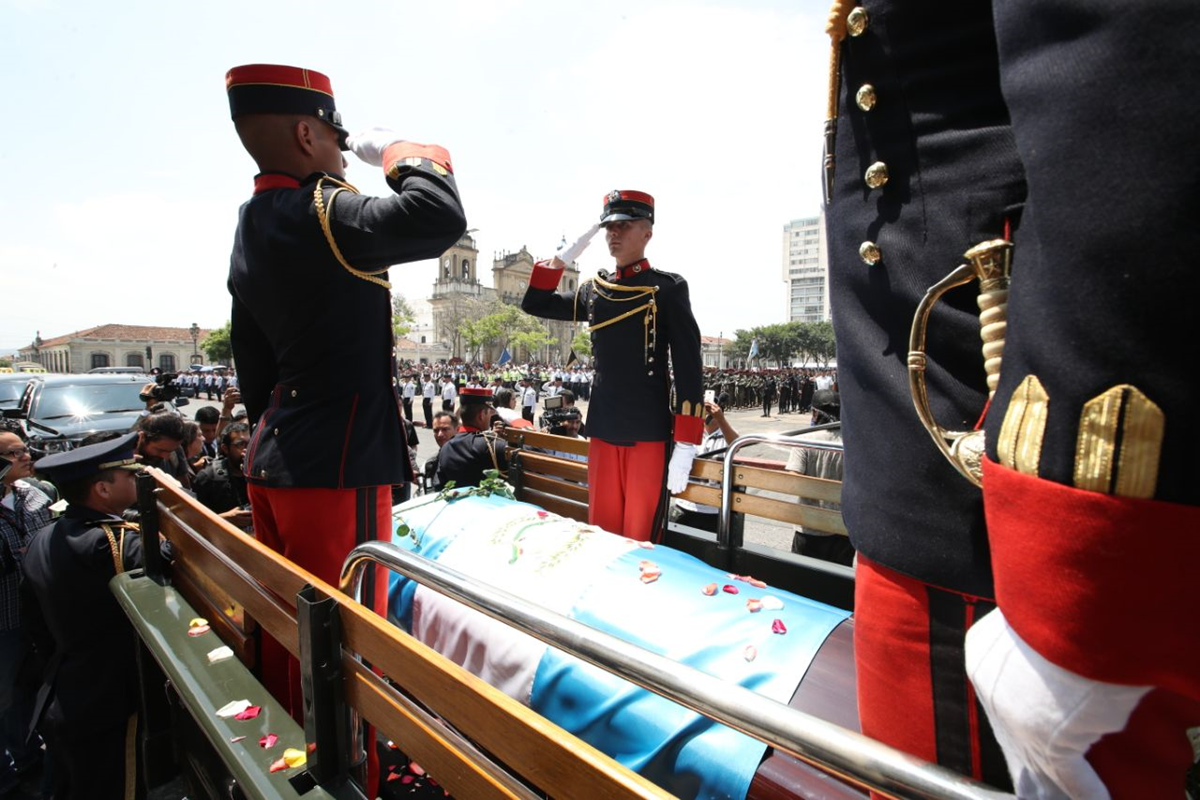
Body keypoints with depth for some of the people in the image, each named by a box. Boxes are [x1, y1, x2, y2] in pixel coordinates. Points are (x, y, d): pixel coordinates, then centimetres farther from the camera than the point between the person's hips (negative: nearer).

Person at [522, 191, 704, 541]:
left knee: (640, 540, 4)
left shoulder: (667, 288, -5)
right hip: (602, 432, 5)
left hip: (649, 435, -5)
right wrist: (560, 258, 3)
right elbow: (535, 303, 18)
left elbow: (689, 368, -9)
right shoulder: (593, 290, 10)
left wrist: (685, 446, -13)